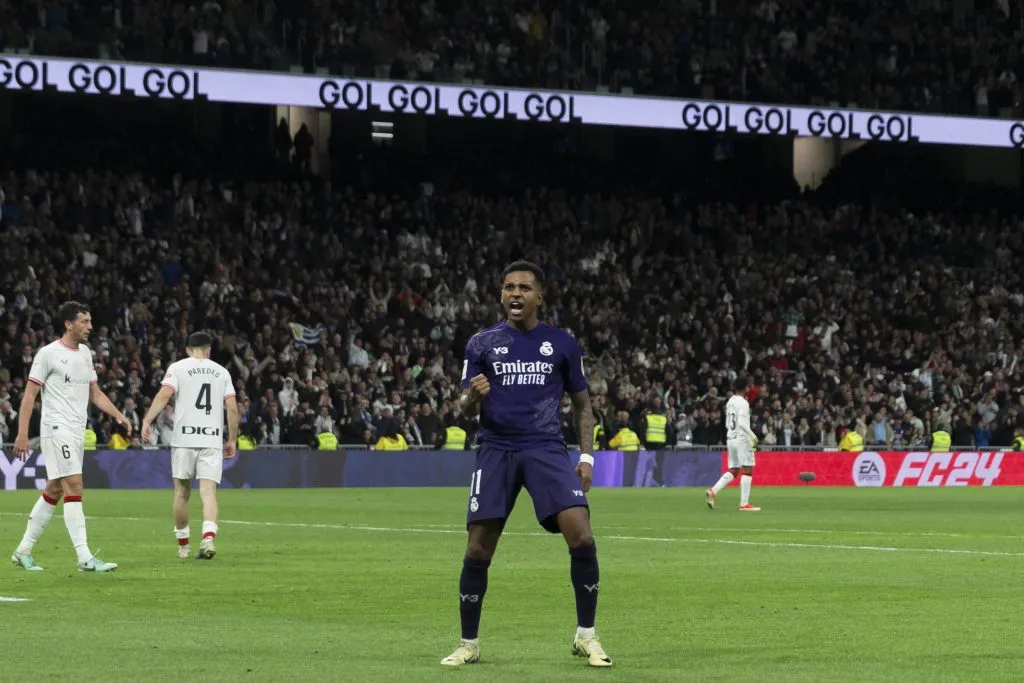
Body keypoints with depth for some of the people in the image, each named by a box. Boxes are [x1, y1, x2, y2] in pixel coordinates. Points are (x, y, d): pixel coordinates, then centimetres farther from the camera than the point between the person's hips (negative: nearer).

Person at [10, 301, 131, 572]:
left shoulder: (85, 353, 14)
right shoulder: (48, 354, -9)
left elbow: (95, 393, 21)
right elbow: (30, 394, -9)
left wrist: (118, 415, 7)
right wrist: (22, 434, -14)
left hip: (77, 432, 8)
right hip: (57, 428, -8)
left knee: (53, 492, 11)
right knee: (74, 487, -14)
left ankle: (23, 551, 20)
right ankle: (85, 558, -17)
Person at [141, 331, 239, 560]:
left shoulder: (178, 368, 5)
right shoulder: (221, 372, 11)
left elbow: (164, 394, -11)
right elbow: (233, 407, 7)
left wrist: (147, 421, -14)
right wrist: (232, 440, 14)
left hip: (184, 438, -1)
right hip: (213, 439, 1)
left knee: (182, 492, 11)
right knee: (208, 492, -4)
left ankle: (183, 546, 18)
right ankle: (209, 537, -27)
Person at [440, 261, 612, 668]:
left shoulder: (562, 344, 8)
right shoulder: (482, 344, 8)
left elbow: (582, 404, 15)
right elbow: (465, 409, 7)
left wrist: (586, 455, 4)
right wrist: (473, 397, -17)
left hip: (546, 448, 0)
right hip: (496, 449, 0)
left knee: (580, 533, -18)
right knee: (478, 549, -6)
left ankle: (586, 637, -4)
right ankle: (468, 644, 10)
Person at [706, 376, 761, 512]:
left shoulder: (730, 402, 12)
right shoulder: (743, 403, -12)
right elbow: (742, 423, -23)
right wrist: (752, 436, -19)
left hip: (730, 438, 8)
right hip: (742, 439, -8)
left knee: (732, 471, 12)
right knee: (748, 470, -2)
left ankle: (713, 491, -6)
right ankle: (744, 504, -4)